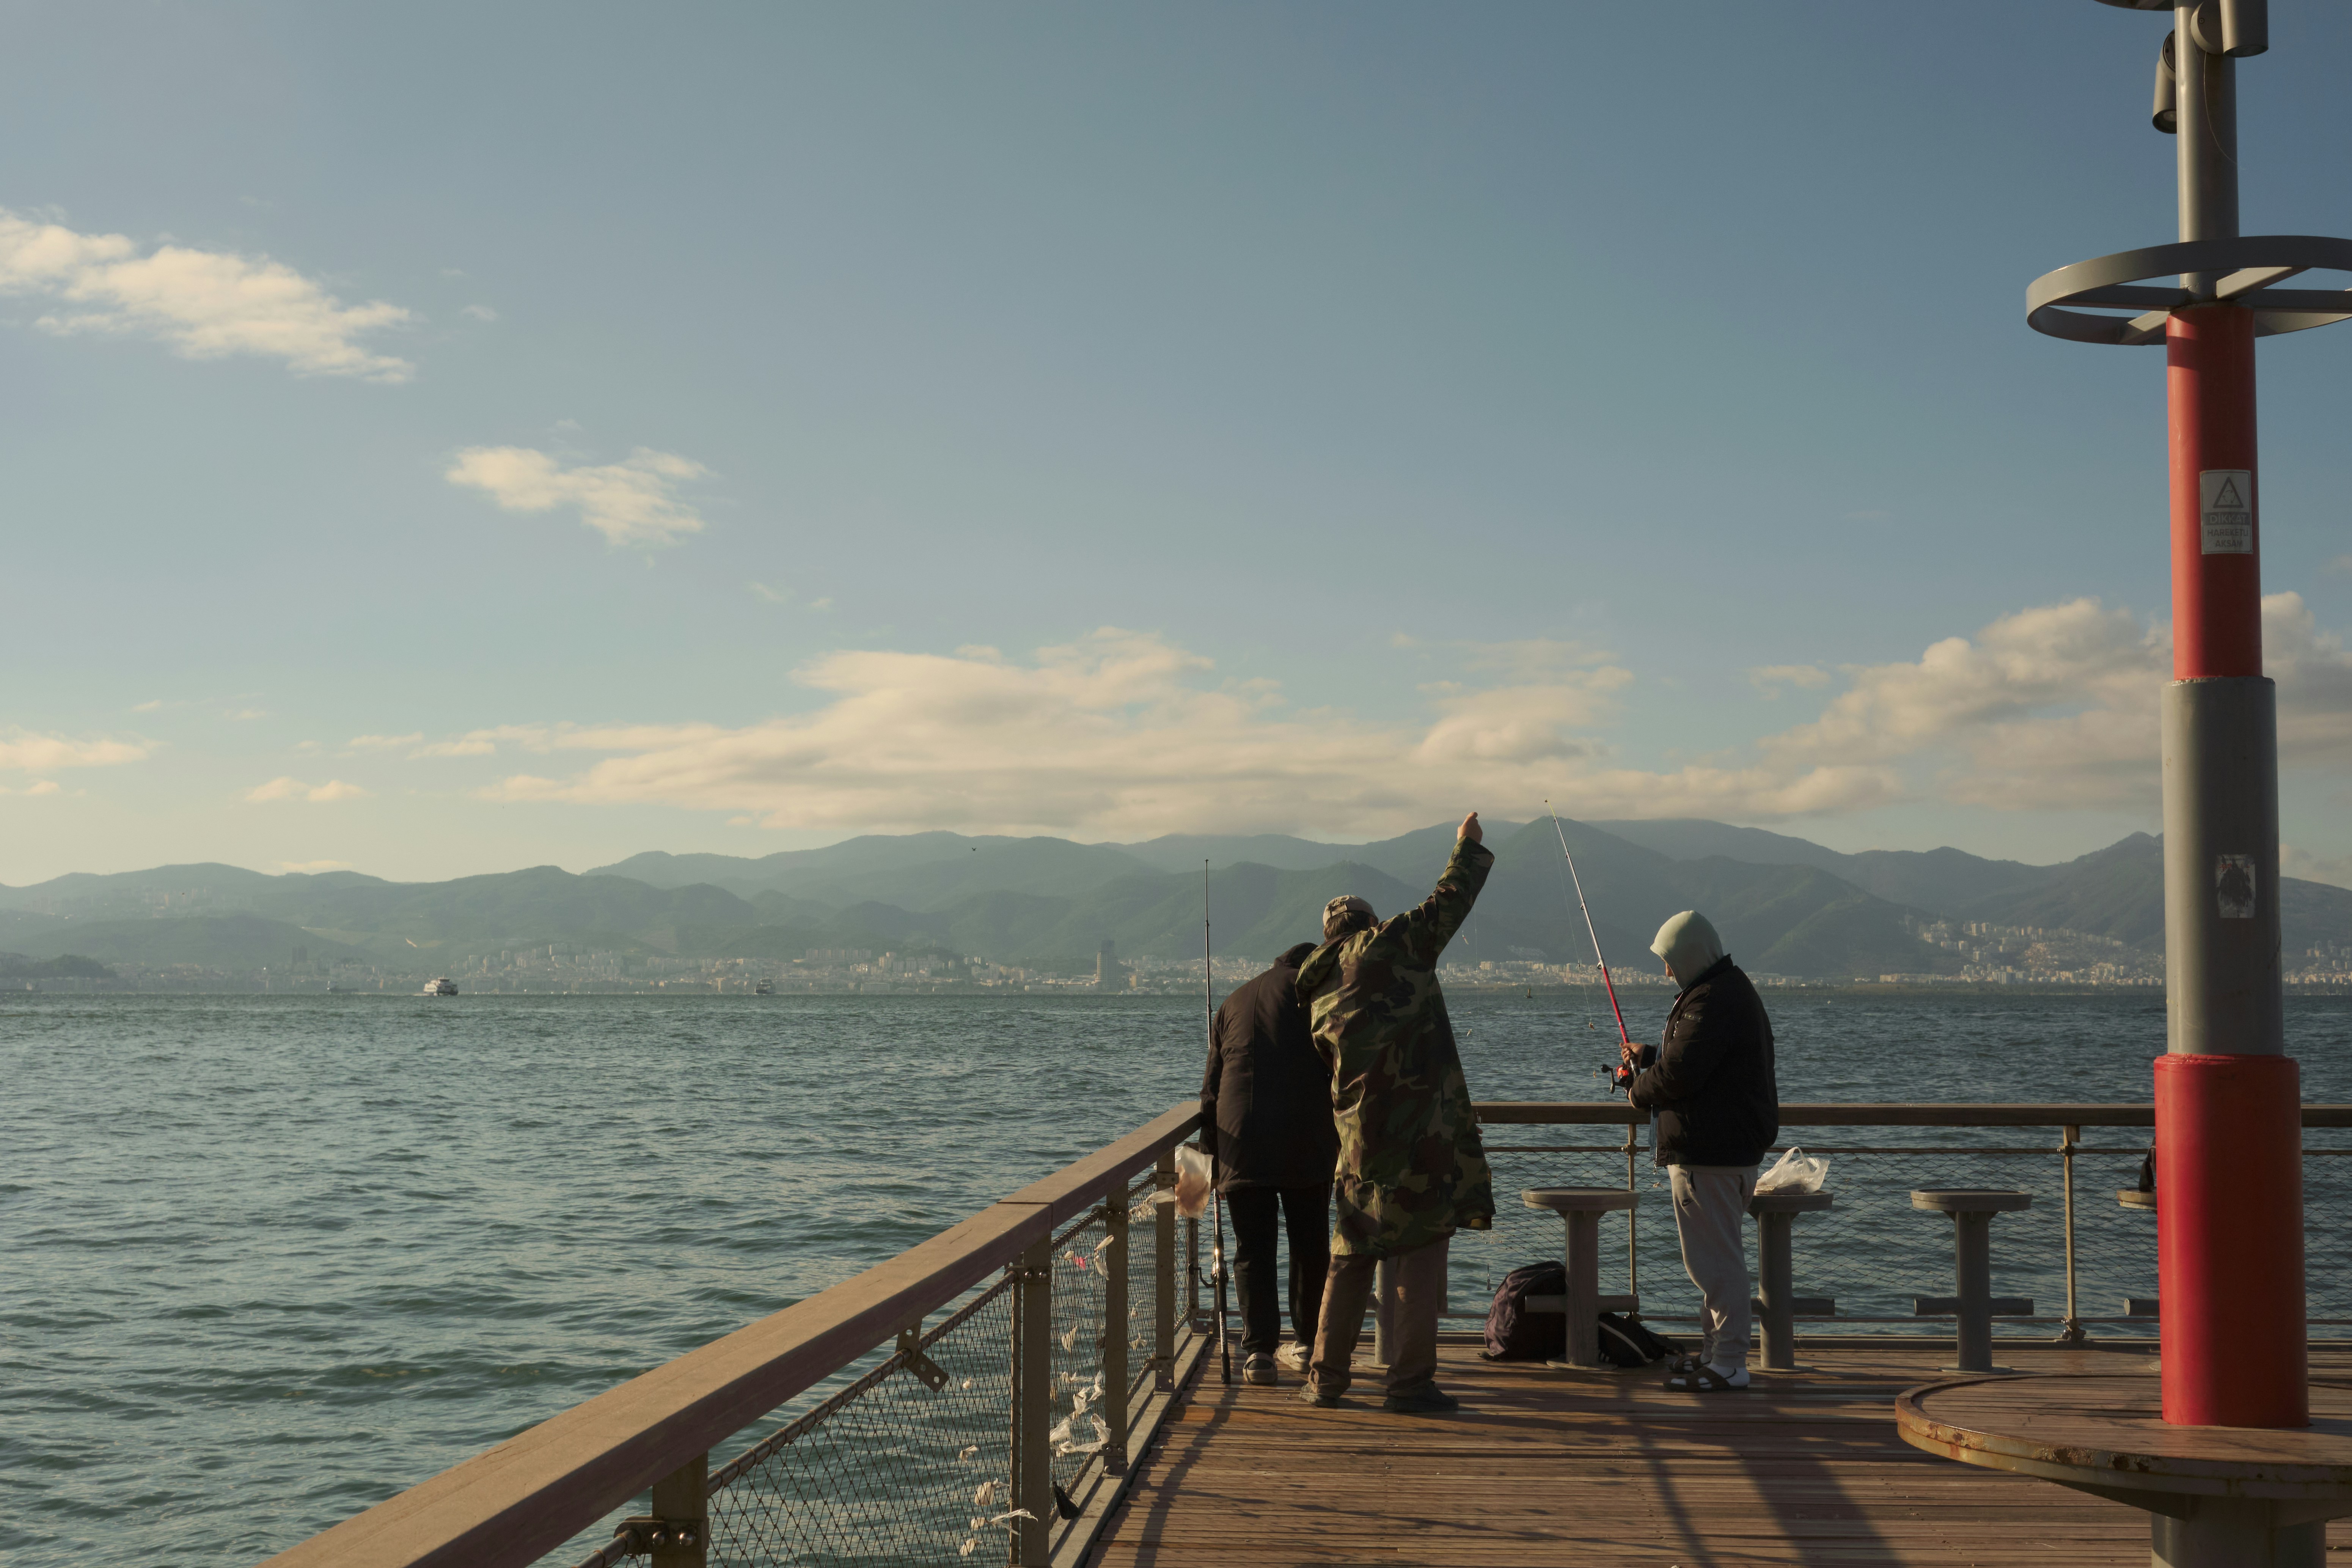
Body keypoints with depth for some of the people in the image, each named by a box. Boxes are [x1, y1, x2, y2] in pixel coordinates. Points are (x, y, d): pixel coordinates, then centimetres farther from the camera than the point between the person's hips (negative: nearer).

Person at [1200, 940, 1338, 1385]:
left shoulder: (1234, 1002, 21)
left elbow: (1212, 1085, 20)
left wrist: (1214, 1150, 24)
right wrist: (1343, 1132, 11)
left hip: (1242, 1142, 2)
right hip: (1309, 1142, -2)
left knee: (1252, 1250, 3)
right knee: (1310, 1246, 12)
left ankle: (1259, 1350, -5)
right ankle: (1306, 1344, 20)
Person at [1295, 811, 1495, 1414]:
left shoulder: (1320, 998, 15)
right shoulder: (1388, 943, 0)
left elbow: (1337, 1067, 17)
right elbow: (1448, 903, 6)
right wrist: (1469, 848, 22)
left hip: (1360, 1136, 6)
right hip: (1423, 1129, -6)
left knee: (1352, 1253, 14)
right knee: (1422, 1250, 0)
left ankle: (1326, 1376, 18)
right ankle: (1411, 1381, 1)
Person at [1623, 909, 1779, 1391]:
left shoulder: (1711, 1002, -20)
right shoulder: (1734, 991, 16)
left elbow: (1680, 1075, -24)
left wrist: (1640, 1089, -6)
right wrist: (1649, 1056, 21)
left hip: (1708, 1154, -11)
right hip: (1734, 1148, 11)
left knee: (1716, 1257, -6)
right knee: (1720, 1254, 18)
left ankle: (1728, 1365, -2)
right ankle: (1717, 1349, 26)